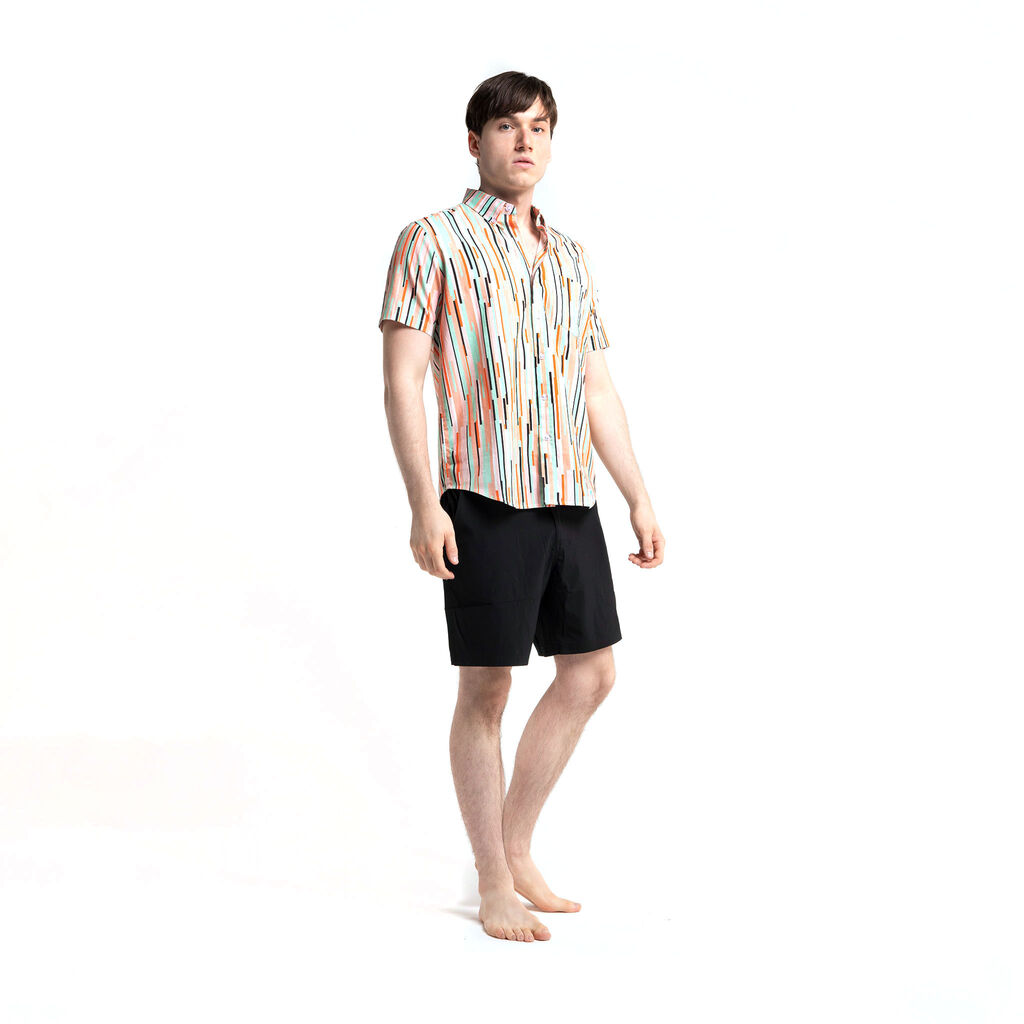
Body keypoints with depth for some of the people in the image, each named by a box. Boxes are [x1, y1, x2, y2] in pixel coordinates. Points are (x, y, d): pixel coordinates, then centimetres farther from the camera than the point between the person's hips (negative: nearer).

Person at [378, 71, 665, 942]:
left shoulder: (571, 259, 17)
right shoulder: (435, 241, -2)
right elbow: (402, 380, -8)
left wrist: (640, 499, 14)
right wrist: (424, 504, -16)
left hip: (573, 498, 7)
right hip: (485, 500, -6)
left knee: (592, 668, 9)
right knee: (486, 685, 0)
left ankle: (516, 848, 24)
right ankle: (494, 884, 12)